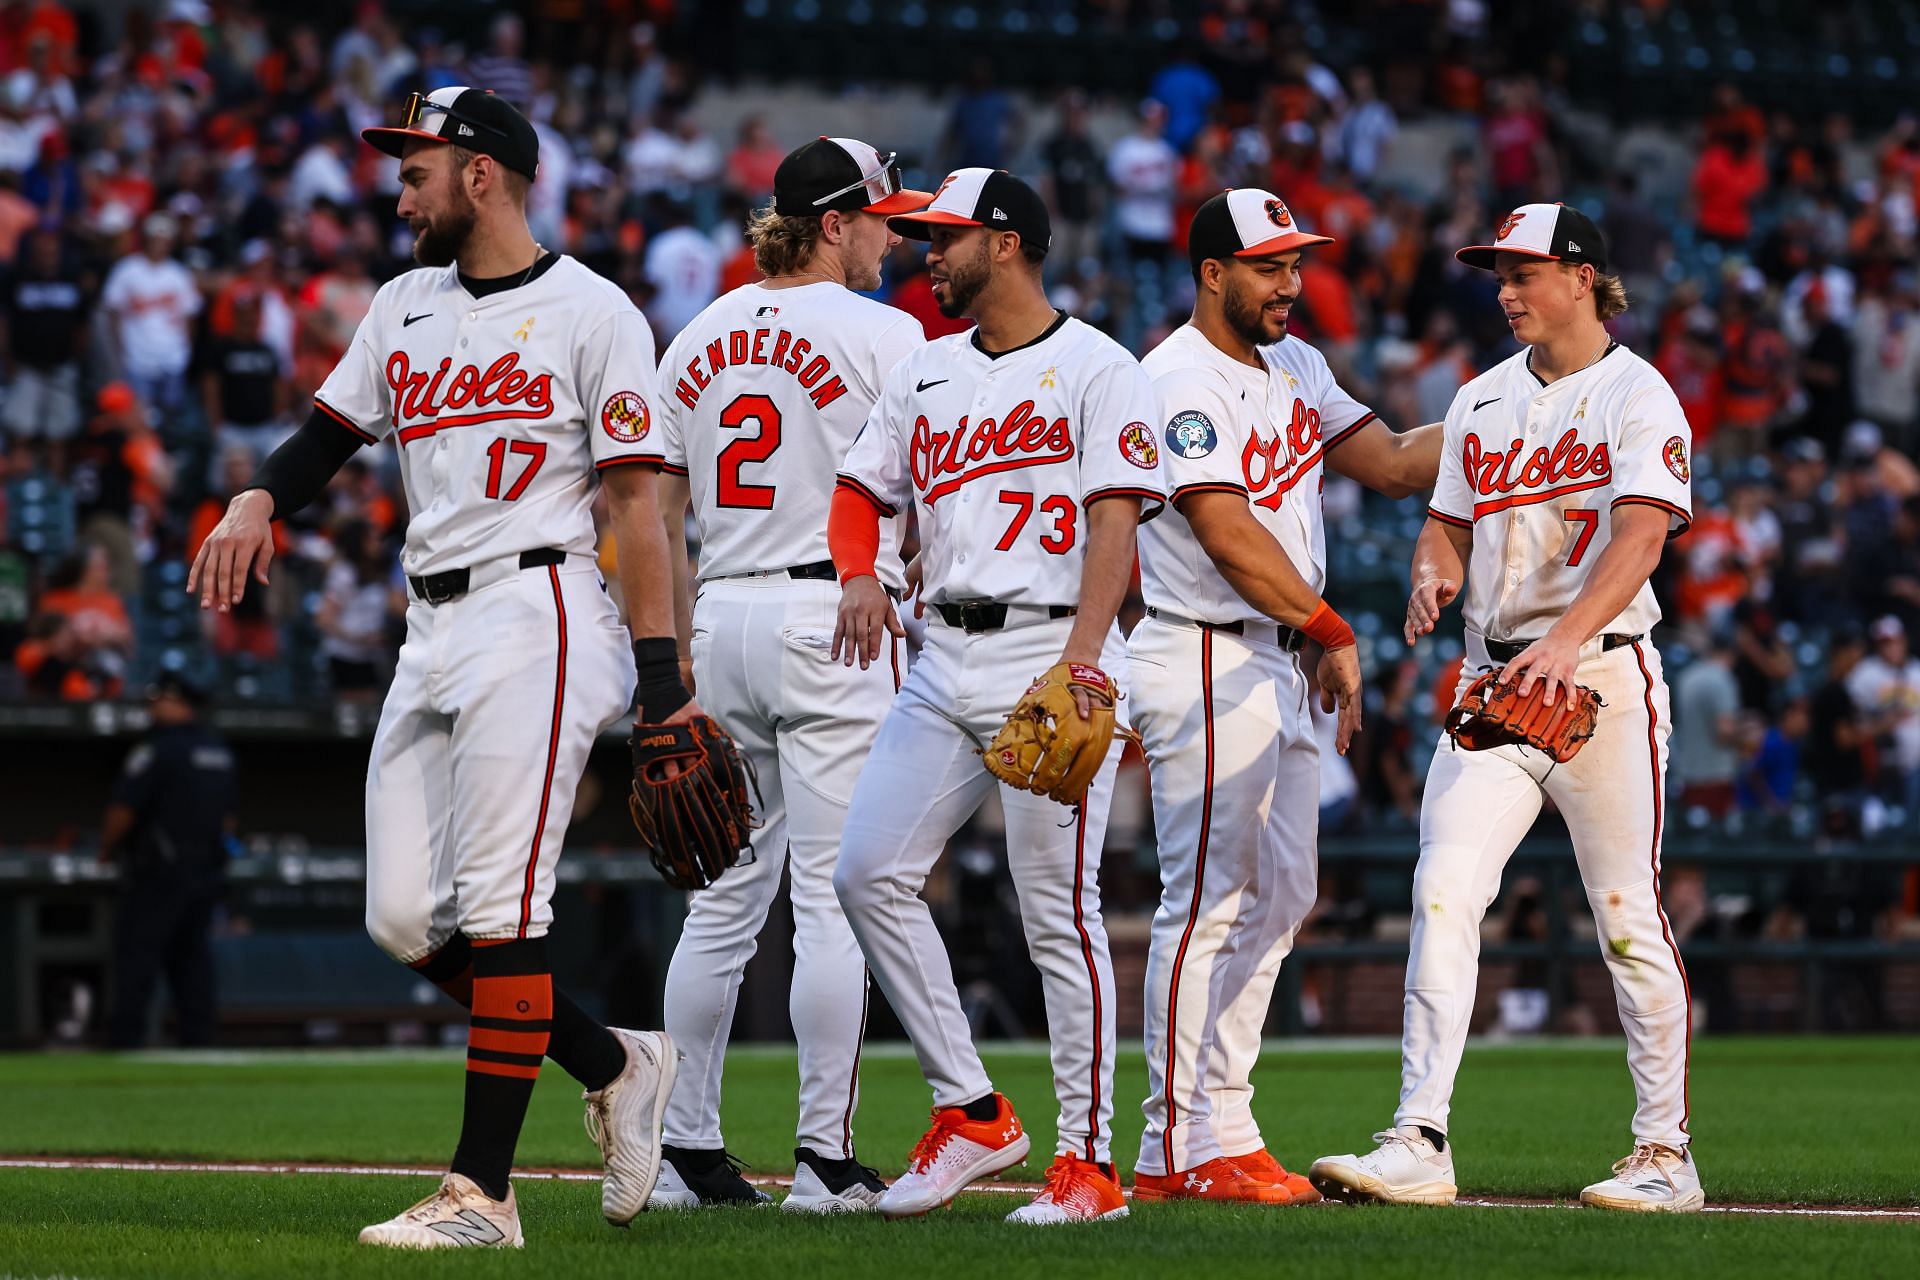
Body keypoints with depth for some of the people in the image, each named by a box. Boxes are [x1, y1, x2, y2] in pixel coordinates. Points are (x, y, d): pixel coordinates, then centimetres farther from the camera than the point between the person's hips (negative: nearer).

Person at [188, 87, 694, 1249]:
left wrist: (662, 672, -12)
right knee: (405, 917, 3)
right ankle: (615, 1070, 20)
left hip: (536, 616, -8)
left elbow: (637, 499, -7)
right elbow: (332, 433, 18)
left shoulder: (591, 313, -4)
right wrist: (259, 501, -5)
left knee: (500, 909, -12)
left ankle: (483, 1193, -11)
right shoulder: (407, 306, 18)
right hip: (433, 630, 8)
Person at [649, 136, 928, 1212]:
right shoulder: (883, 333, -6)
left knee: (725, 897, 11)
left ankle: (687, 1151, 11)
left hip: (722, 619, 6)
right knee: (837, 893, -5)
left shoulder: (700, 338, 12)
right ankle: (826, 1156, -8)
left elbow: (657, 512, 13)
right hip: (837, 619, -6)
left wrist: (676, 651, 18)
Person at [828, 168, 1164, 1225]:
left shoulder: (1097, 370, -3)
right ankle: (970, 1111, 7)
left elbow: (1115, 523, -13)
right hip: (944, 658, 7)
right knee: (870, 872, -3)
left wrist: (1082, 655, -27)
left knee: (1059, 912, -7)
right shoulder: (925, 374, 18)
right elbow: (861, 490, 18)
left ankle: (1089, 1158, -2)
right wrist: (859, 574, -5)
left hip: (1055, 657, -7)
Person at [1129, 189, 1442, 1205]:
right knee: (1210, 901, -9)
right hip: (1205, 661, -9)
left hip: (1279, 667, 9)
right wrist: (1332, 632, -20)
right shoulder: (1181, 383, -14)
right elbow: (1229, 536, -21)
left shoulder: (1293, 367, 15)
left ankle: (1219, 1132, 13)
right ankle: (1183, 1148, -6)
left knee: (1278, 898, 10)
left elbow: (1393, 463, 14)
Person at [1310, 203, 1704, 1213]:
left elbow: (1639, 533, -20)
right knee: (1442, 891, -10)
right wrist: (1433, 573, -5)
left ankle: (1665, 1155, 8)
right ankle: (1419, 1144, -14)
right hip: (1492, 678, 5)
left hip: (1605, 678, -5)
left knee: (1628, 919, -2)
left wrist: (1568, 639, -36)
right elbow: (1448, 522, 20)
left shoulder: (1638, 398, -6)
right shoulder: (1482, 400, 14)